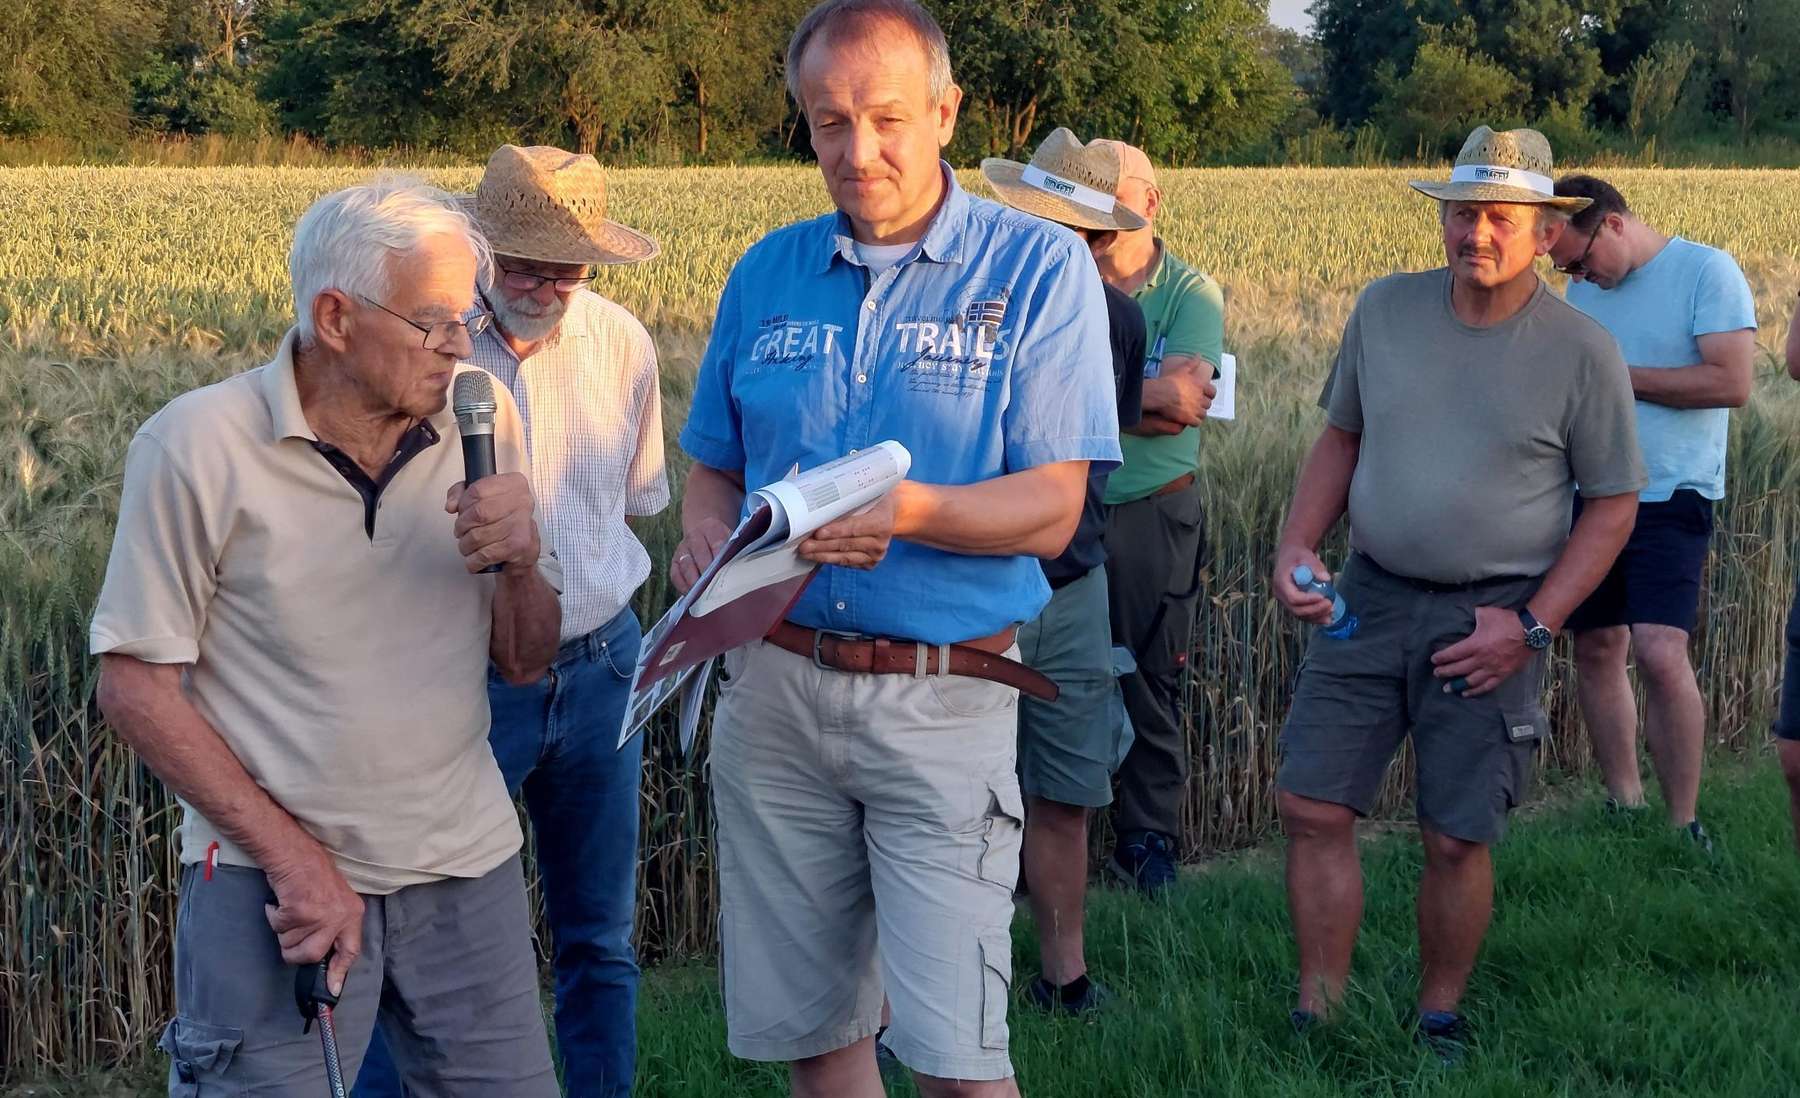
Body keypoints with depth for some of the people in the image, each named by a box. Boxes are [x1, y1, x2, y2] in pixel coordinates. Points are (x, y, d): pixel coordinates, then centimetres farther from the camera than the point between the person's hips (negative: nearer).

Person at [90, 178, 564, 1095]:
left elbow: (524, 664, 8)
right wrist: (293, 855, -12)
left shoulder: (484, 422, 1)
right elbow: (136, 686, -8)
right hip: (275, 881, -4)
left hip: (466, 868, 4)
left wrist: (523, 564, -14)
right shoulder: (198, 446, -11)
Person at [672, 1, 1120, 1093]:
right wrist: (704, 533, -7)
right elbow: (714, 466, 17)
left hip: (943, 703, -4)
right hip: (773, 687, 4)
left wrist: (907, 510, -28)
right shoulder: (768, 274, 8)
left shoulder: (1039, 267, -4)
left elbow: (1052, 509, -10)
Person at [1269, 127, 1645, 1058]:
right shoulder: (1383, 309, 2)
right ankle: (1318, 1015, 13)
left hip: (1490, 620, -3)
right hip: (1369, 597, 3)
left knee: (1455, 840, 2)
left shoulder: (1581, 351, -7)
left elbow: (1613, 504, -2)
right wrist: (1296, 545, 0)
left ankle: (1437, 1019, 23)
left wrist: (1531, 626, -10)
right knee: (1312, 807, -1)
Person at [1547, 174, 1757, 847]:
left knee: (1659, 654, -17)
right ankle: (1624, 808, 20)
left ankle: (1683, 827, -5)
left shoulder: (1707, 273, -7)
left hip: (1670, 497, -6)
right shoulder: (1584, 289, 13)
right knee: (1596, 648, 7)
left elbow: (1731, 383, -15)